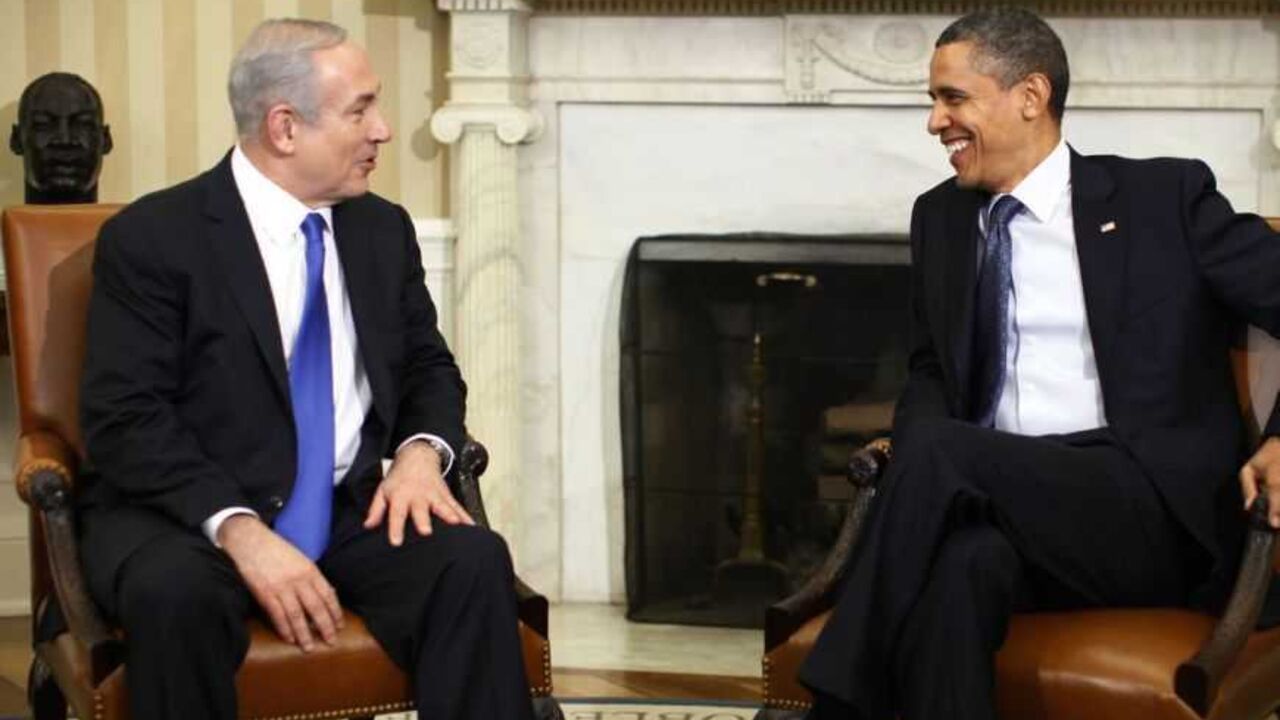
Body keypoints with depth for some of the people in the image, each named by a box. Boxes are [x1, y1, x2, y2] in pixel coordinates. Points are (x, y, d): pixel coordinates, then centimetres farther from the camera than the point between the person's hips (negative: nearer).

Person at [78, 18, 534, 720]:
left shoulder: (383, 230, 10)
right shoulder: (150, 238, -7)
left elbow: (429, 369, 19)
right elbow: (125, 420, -13)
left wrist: (421, 450, -6)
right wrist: (240, 530, -27)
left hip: (348, 512, 4)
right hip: (189, 518, -4)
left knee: (473, 561, -25)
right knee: (176, 591, -38)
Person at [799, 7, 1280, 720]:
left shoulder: (1164, 198, 6)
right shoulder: (941, 218, 20)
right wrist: (916, 445, 0)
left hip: (1154, 508, -3)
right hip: (1002, 500, 3)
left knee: (938, 452, -30)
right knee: (961, 561, -36)